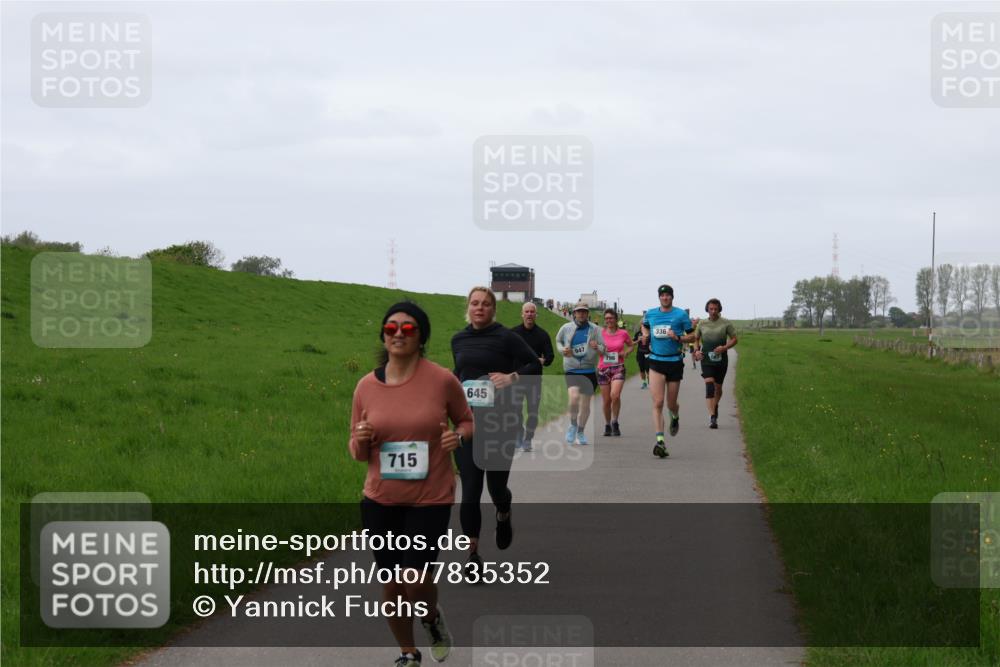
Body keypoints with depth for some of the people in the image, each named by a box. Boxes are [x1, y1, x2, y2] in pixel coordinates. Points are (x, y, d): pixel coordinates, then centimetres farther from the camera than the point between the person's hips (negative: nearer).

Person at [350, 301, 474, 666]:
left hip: (430, 500, -3)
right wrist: (360, 440, -17)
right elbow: (357, 451, 6)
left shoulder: (442, 380, -10)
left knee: (415, 582, -7)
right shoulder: (366, 386, -3)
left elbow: (467, 420, 8)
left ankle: (433, 618, 29)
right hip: (380, 501, 3)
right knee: (391, 583, 11)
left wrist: (458, 435, -15)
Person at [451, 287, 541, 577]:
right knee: (470, 490, -3)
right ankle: (473, 554, 4)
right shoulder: (459, 340, 8)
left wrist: (512, 377, -19)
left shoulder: (506, 337, -6)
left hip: (501, 422, -3)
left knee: (496, 485, 3)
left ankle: (503, 516, 40)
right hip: (468, 422, 3)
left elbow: (535, 365, -4)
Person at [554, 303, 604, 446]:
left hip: (590, 371, 1)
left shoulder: (595, 329, 1)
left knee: (586, 404, 7)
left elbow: (604, 349, -1)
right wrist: (562, 350, 0)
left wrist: (597, 348, -24)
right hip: (572, 370, -1)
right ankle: (573, 425, 0)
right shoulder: (566, 328, 3)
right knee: (574, 397, -24)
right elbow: (558, 341, 21)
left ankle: (580, 433, 27)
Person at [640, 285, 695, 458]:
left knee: (671, 405, 9)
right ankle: (660, 440, -19)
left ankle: (675, 418, 47)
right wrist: (645, 335, 6)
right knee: (657, 403, -14)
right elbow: (644, 325, 27)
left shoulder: (681, 315, -3)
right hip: (656, 361, 1)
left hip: (675, 362, -1)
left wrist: (678, 338, -16)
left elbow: (692, 335, 2)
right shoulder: (650, 313, 5)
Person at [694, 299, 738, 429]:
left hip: (721, 359, 1)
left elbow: (735, 339, 3)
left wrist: (725, 347, -15)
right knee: (709, 384, -17)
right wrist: (697, 350, 1)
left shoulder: (726, 323, 0)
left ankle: (715, 405, 44)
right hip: (706, 359, -1)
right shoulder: (702, 324, 6)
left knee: (718, 386, 13)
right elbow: (695, 338, 19)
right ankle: (712, 416, -24)